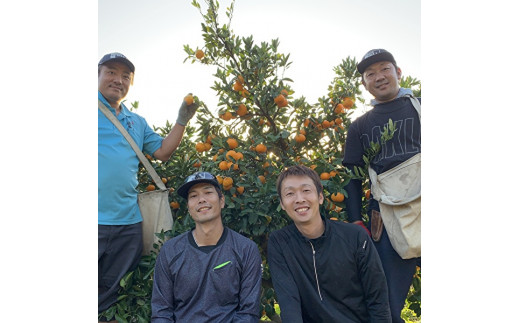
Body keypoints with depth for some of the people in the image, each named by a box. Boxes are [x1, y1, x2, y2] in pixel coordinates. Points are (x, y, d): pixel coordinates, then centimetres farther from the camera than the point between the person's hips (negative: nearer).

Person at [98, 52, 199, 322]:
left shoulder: (138, 122, 18)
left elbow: (163, 152, 13)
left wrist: (183, 120, 7)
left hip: (128, 222, 5)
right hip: (98, 220, -4)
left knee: (110, 295, 16)